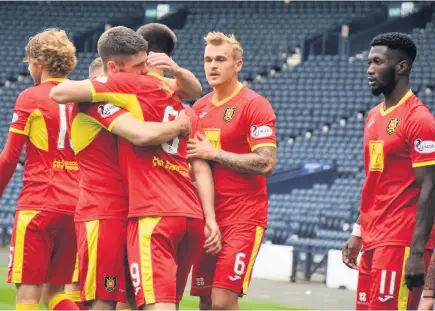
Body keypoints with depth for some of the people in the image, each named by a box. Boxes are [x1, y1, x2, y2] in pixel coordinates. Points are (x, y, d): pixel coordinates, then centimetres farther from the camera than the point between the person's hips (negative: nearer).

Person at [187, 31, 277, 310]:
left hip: (243, 217, -7)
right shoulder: (200, 107, 13)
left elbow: (266, 164, -18)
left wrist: (213, 153, -15)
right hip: (208, 217, 7)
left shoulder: (254, 105, -8)